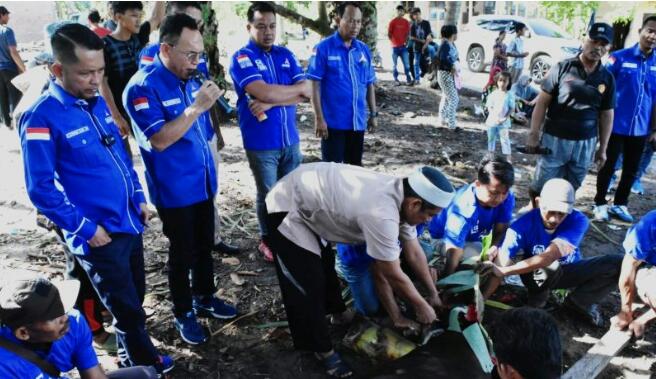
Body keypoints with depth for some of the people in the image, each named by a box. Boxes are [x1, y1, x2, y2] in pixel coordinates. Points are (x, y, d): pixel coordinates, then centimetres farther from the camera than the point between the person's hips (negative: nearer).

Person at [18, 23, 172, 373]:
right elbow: (42, 189, -17)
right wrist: (85, 228, -16)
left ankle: (132, 355, 42)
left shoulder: (97, 103, 5)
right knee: (127, 309, 7)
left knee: (134, 300, 21)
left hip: (129, 223, 7)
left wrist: (138, 197, 10)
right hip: (97, 234, -7)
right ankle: (144, 362, 30)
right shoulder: (41, 118, -17)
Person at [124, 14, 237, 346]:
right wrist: (196, 107, -29)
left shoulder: (191, 80, 4)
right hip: (174, 190, -7)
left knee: (205, 247, 19)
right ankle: (183, 314, 27)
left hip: (203, 183, 7)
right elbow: (158, 140, -26)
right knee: (183, 254, 8)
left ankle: (205, 298, 39)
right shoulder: (142, 87, -17)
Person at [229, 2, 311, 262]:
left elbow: (307, 93, -4)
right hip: (261, 143, -5)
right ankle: (267, 240, 28)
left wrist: (272, 102, -17)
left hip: (290, 139, 5)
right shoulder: (242, 57, -9)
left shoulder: (286, 55, 7)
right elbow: (263, 92, -25)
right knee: (268, 195, 9)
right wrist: (297, 88, -10)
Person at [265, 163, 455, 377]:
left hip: (306, 199, 9)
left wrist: (433, 294, 13)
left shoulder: (400, 196, -8)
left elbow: (414, 253, 5)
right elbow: (393, 275, -22)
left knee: (324, 265, 26)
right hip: (287, 209, -9)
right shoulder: (381, 215, -36)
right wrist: (421, 306, -6)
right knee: (307, 288, -3)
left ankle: (334, 312, 48)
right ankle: (322, 350, 15)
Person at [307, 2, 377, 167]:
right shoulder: (323, 48, -7)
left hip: (358, 121, 5)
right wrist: (319, 118, -13)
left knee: (355, 166, 15)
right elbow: (315, 85, -9)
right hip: (334, 122, -5)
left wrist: (373, 113, 12)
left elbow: (369, 85, 14)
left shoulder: (364, 50, 8)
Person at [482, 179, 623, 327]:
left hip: (569, 271, 2)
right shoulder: (523, 225, -28)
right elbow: (500, 265, -32)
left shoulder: (578, 220, -27)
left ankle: (578, 303, 1)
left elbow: (550, 256, -41)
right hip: (538, 275, -2)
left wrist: (504, 271, -48)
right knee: (549, 267, -38)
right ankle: (537, 301, -5)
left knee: (618, 263, -18)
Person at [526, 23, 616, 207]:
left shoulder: (607, 78, 4)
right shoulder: (562, 67, -6)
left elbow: (606, 115, 10)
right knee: (542, 184, 2)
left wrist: (602, 148, 10)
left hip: (586, 143, 3)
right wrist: (533, 135, -10)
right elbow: (542, 102, -5)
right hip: (555, 138, -3)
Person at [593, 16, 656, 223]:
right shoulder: (619, 57, -9)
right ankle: (600, 203, 23)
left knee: (631, 170, 14)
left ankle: (619, 204, 30)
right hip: (615, 125, -4)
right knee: (608, 167, 7)